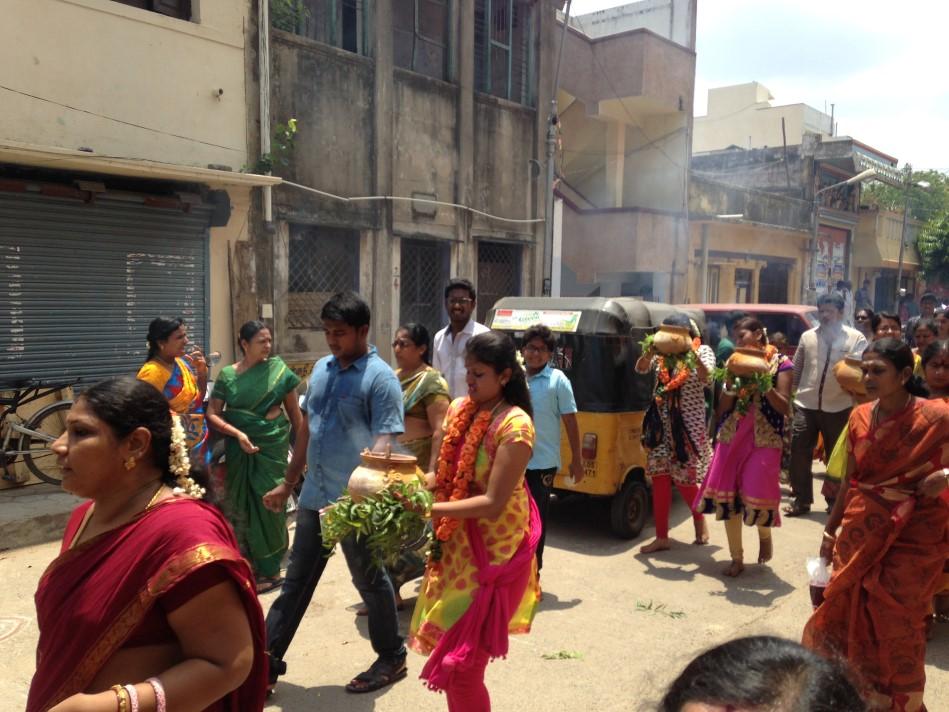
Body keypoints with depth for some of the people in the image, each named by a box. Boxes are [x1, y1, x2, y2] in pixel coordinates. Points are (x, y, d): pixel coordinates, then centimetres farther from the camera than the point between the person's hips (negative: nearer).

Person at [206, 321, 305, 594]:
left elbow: (295, 413, 1)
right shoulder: (228, 374, -1)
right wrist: (238, 434, -18)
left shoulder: (279, 370, -3)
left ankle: (269, 569, 16)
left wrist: (302, 452, -1)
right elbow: (212, 414, -2)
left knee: (269, 504, 3)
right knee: (242, 505, 7)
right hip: (240, 450, 2)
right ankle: (251, 567, 21)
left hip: (273, 447, -1)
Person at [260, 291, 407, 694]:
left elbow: (383, 444, -22)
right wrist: (288, 483, 18)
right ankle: (267, 662, 26)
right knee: (296, 581, 15)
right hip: (314, 496, 7)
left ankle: (392, 658, 30)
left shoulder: (380, 378, -15)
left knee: (369, 581, 10)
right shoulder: (321, 369, 8)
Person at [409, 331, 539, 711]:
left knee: (460, 664, 0)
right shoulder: (459, 409, 1)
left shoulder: (514, 425, -20)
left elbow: (493, 503, -24)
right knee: (448, 648, 18)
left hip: (494, 550, -7)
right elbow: (443, 475, 6)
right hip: (456, 543, 7)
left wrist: (430, 509, -28)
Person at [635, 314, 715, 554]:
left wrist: (692, 354, -34)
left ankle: (700, 521, 32)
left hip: (689, 425, -3)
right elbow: (640, 369, -6)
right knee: (659, 477, 0)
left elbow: (706, 378, -19)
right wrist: (649, 353, -25)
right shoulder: (662, 353, 6)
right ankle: (662, 537, 8)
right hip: (663, 424, 3)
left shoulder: (702, 351, -3)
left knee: (684, 479, 1)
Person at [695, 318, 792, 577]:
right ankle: (737, 558, 15)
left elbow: (785, 408, -8)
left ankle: (765, 534, 26)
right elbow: (722, 410, 7)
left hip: (764, 439, -4)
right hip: (732, 436, 4)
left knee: (757, 493, -11)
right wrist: (731, 384, -9)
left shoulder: (780, 363, -1)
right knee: (727, 493, 1)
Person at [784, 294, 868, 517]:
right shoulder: (808, 336, 8)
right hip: (805, 405, 2)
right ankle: (801, 499, 13)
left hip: (838, 407, -2)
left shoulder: (856, 338, 0)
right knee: (799, 453, 1)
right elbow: (796, 370, 10)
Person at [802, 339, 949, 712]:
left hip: (913, 535, -4)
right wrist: (830, 531, 12)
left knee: (897, 625, 7)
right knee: (849, 614, 11)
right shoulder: (860, 417, 0)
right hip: (861, 531, 4)